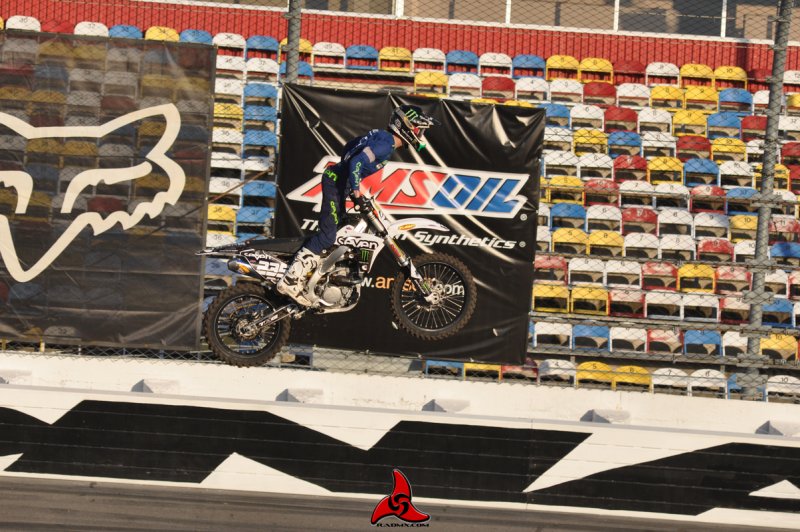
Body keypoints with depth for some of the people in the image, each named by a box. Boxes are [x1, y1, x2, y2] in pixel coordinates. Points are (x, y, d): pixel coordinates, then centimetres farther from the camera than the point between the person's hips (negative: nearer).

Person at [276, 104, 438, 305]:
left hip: (336, 179, 11)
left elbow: (349, 148, 22)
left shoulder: (380, 136, 11)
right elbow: (356, 163, -29)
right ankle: (291, 279, -17)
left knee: (338, 227, 20)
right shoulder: (386, 144, -18)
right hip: (337, 184, -11)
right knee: (327, 235, -13)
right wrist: (356, 192, -25)